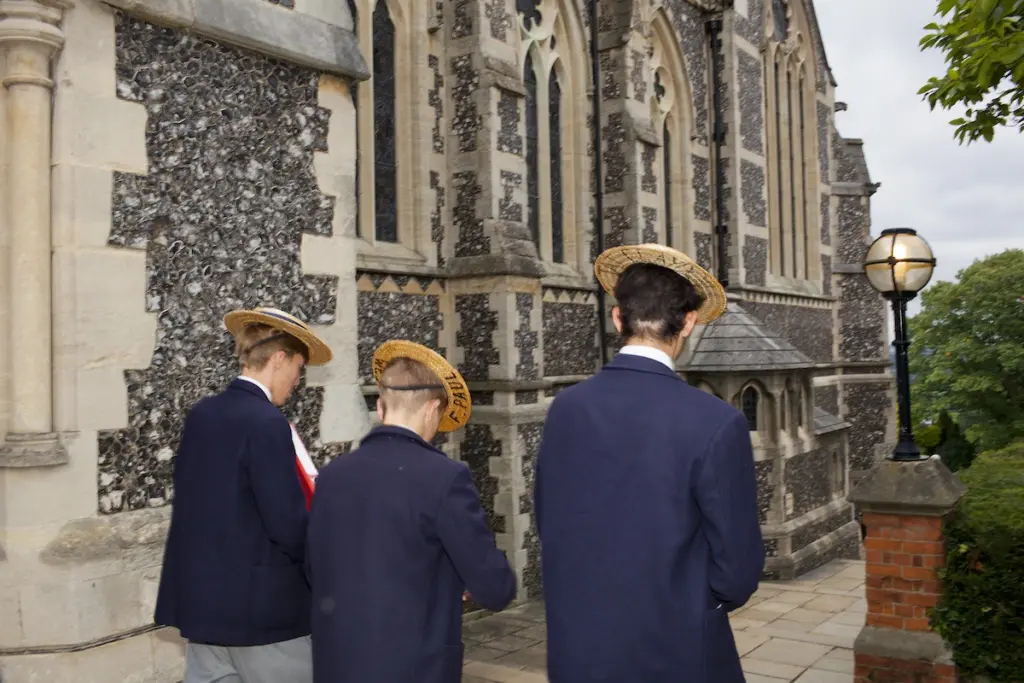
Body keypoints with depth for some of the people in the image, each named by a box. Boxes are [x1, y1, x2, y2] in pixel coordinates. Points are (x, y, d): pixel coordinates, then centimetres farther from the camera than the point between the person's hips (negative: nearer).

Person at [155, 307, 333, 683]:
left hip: (200, 600, 8)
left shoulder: (200, 414, 5)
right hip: (260, 606, -8)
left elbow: (193, 497, 13)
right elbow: (289, 526, -21)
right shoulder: (267, 423, -19)